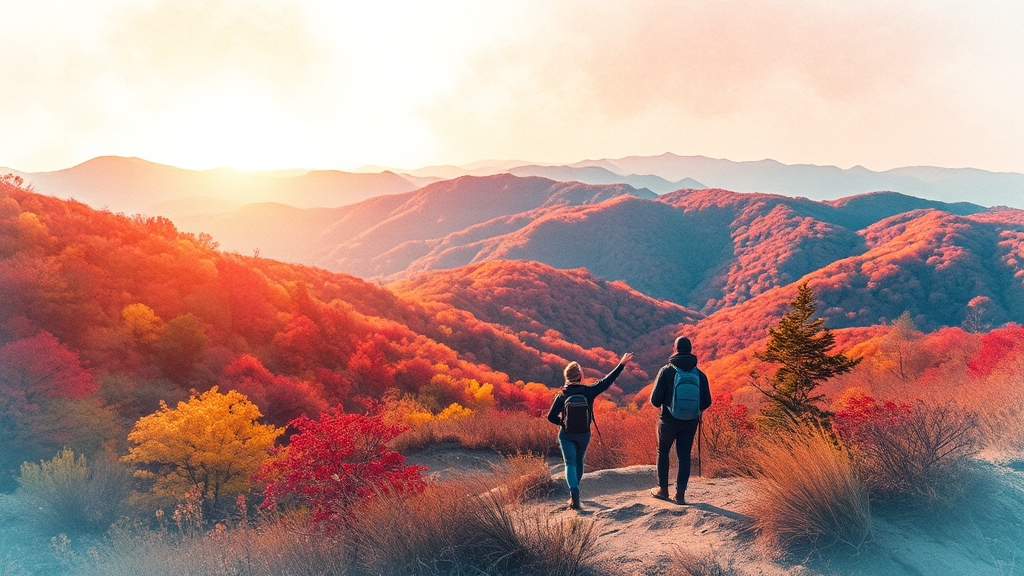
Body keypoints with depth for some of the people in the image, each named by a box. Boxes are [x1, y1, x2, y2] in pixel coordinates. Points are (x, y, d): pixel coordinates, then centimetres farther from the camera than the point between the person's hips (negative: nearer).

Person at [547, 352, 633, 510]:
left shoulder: (562, 396, -14)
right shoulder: (588, 391, -14)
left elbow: (551, 417, -10)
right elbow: (606, 381, -6)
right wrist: (622, 364, 1)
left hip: (566, 435, -1)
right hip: (584, 435, 2)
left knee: (570, 463, -1)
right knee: (579, 462, 20)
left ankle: (574, 493, -21)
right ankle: (574, 491, 35)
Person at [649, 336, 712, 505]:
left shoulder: (667, 370, -10)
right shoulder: (700, 374, -2)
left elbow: (655, 399, -10)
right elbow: (707, 402, 1)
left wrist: (661, 405, 12)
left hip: (669, 420, -2)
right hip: (690, 422, 2)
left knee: (663, 452, 17)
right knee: (684, 456, 10)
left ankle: (662, 489, 21)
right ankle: (680, 494, 7)